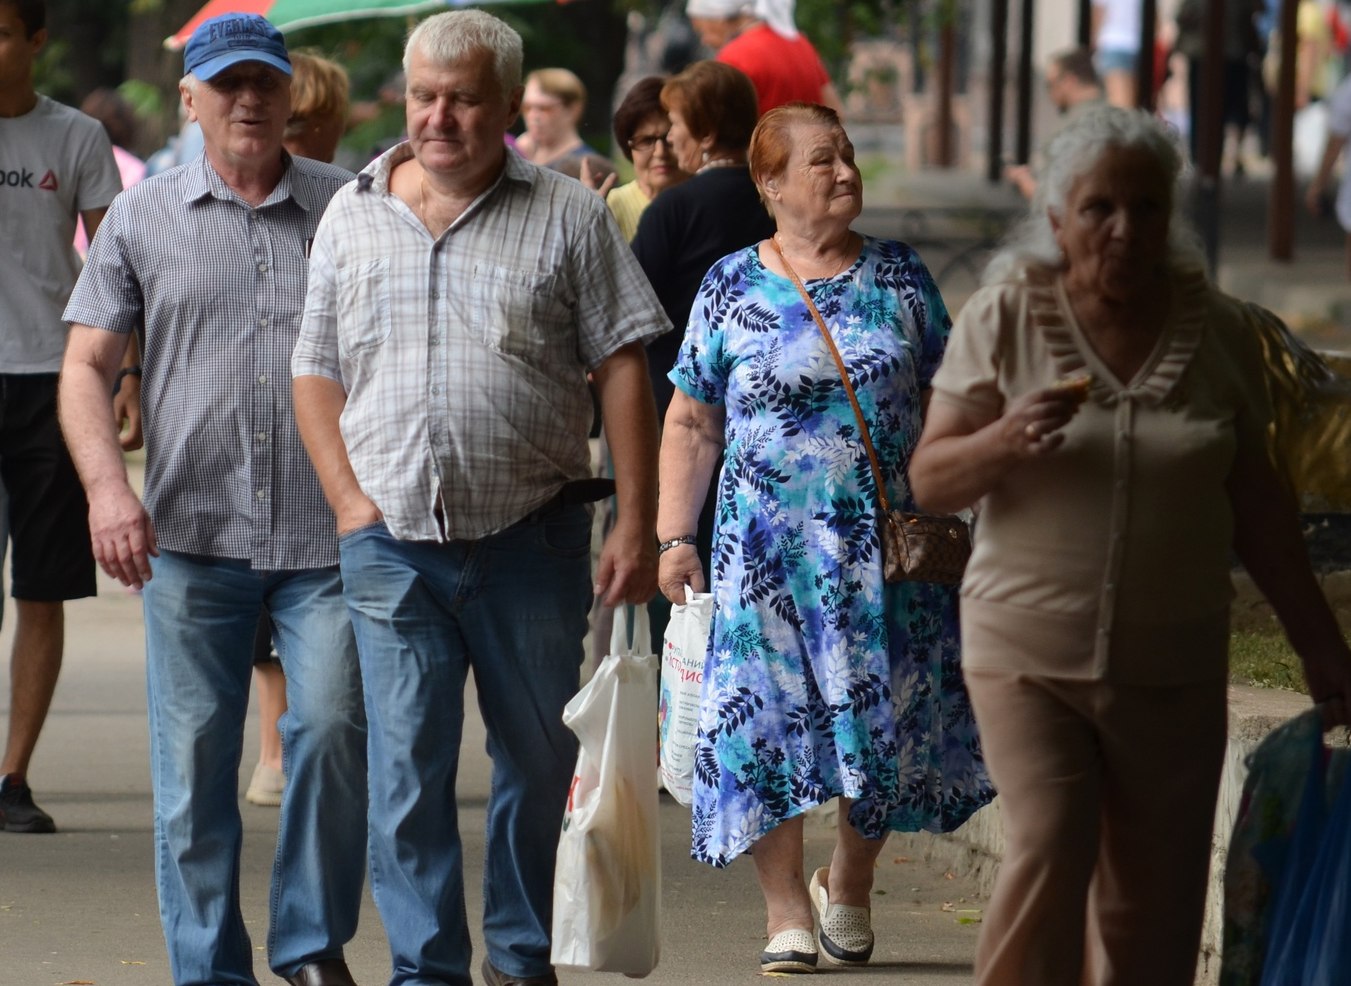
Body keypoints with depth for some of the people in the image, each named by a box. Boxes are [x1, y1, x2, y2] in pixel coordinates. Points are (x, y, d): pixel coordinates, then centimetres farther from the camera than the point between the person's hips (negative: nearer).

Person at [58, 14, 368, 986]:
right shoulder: (144, 217, 8)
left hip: (328, 535, -1)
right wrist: (108, 485, -11)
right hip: (191, 536, 1)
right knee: (194, 761, 2)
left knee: (332, 729, -11)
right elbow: (85, 367, 5)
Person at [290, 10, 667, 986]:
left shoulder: (568, 217, 1)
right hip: (392, 542, 1)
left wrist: (636, 526, -8)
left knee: (540, 760, 8)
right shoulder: (353, 216, 9)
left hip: (532, 539, -1)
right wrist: (350, 502, 0)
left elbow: (623, 370, -1)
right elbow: (316, 370, 13)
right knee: (407, 767, -1)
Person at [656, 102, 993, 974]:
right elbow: (691, 424, 4)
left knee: (883, 717, 4)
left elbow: (940, 406, 10)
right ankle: (788, 912, 4)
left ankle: (850, 885, 26)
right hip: (768, 544, -1)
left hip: (885, 543, 1)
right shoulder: (731, 288, 2)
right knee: (769, 720, -4)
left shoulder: (900, 278, 6)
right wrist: (675, 538, -2)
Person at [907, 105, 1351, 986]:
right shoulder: (1004, 319, -3)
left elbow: (1256, 501, 10)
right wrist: (1007, 441, -23)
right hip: (1031, 652, -2)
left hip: (1171, 667, 2)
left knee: (1155, 902, 3)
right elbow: (929, 481, -3)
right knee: (1049, 849, -17)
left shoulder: (1221, 333, 3)